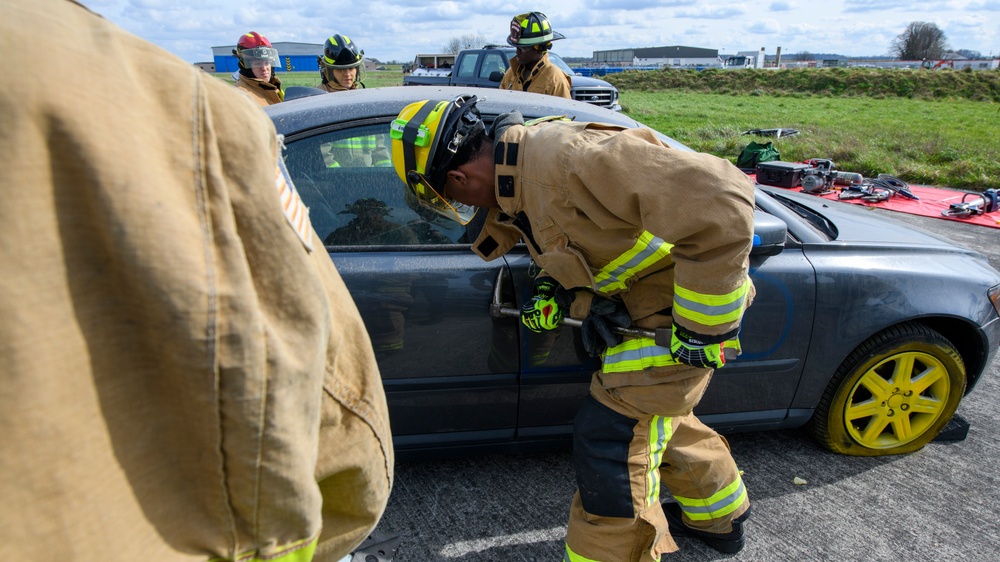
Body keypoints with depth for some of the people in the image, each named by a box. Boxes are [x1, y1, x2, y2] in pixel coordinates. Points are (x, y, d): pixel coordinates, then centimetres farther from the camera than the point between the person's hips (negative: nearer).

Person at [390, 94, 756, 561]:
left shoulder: (567, 159, -33)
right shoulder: (518, 179, -2)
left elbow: (721, 201, -35)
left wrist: (700, 330, -29)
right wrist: (552, 290, -3)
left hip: (683, 302, -10)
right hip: (640, 300, 10)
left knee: (610, 439, -9)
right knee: (652, 414, 25)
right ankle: (720, 518, 50)